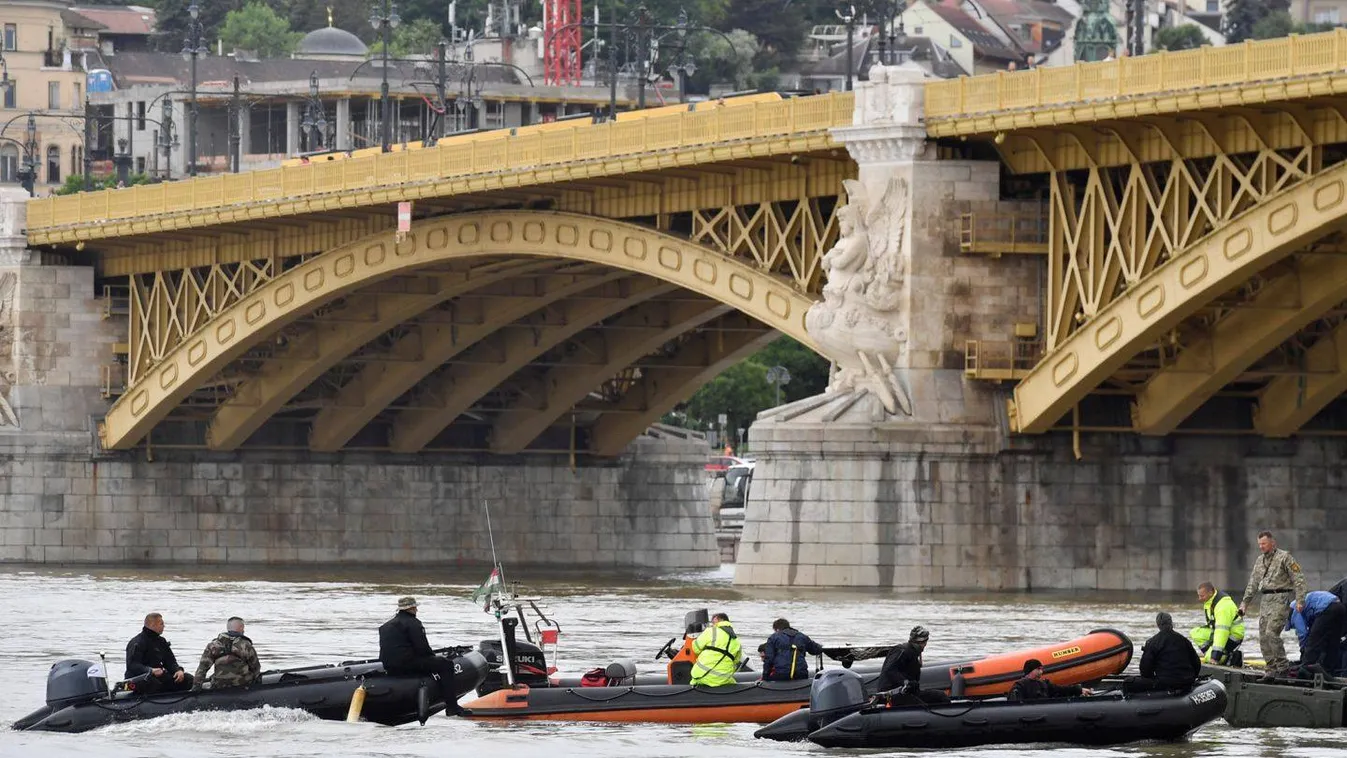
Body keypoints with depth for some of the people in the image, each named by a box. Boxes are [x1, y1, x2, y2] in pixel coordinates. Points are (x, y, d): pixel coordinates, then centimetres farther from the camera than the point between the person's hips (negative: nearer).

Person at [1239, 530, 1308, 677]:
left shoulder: (1284, 557, -4)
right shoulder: (1259, 561, 18)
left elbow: (1298, 579, -7)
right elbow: (1252, 584, 26)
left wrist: (1300, 600, -14)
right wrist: (1245, 602, 22)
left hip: (1280, 600, -8)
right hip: (1266, 601, 8)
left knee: (1271, 633, -19)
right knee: (1263, 637, 3)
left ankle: (1283, 665, -10)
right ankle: (1272, 669, 8)